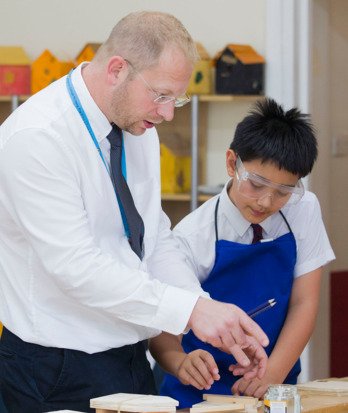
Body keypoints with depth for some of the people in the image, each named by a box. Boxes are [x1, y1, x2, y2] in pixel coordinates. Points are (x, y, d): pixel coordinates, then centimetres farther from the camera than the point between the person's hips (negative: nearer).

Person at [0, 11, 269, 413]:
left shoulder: (139, 130, 6)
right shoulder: (35, 138, -20)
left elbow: (158, 241, 10)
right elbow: (76, 265, -26)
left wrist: (221, 325, -3)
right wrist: (191, 310, -29)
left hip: (131, 360, 8)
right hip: (60, 372, -8)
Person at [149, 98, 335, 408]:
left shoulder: (304, 210, 1)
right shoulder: (194, 237, -10)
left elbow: (303, 304, 0)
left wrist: (273, 373, -14)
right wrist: (181, 364, -32)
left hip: (275, 385, 6)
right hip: (204, 392, -6)